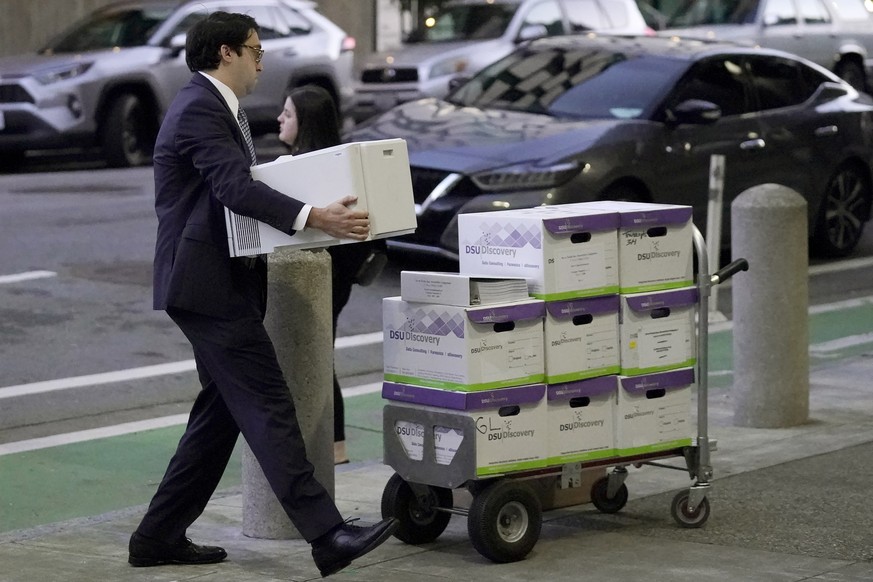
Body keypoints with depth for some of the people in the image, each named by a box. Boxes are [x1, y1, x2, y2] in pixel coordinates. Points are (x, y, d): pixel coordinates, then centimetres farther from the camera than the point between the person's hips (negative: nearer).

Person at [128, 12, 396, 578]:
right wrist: (315, 217, -39)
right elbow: (234, 187, -29)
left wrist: (317, 212, 15)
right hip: (209, 286, -11)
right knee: (269, 405, -13)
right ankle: (328, 535, -16)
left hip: (219, 281, 11)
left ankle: (160, 536, 18)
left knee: (222, 410, 12)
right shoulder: (199, 109, -15)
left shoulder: (219, 107, 18)